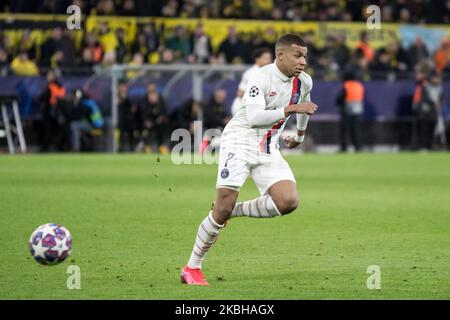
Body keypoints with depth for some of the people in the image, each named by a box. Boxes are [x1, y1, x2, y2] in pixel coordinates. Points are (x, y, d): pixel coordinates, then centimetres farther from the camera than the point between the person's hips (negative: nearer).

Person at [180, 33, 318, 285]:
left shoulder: (304, 82, 4)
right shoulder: (262, 78, -17)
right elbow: (255, 117, -29)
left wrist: (300, 135, 40)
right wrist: (290, 109, -33)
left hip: (269, 149, 6)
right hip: (240, 141, -6)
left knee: (289, 202, -17)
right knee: (222, 208, -14)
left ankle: (235, 211, 4)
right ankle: (192, 268, 0)